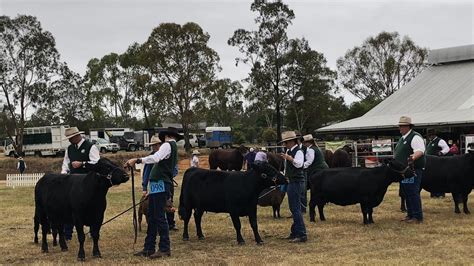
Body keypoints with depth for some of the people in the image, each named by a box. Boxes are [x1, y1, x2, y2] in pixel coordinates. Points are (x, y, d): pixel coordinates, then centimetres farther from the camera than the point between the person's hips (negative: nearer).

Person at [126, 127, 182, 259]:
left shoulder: (167, 145, -5)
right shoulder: (174, 148, 24)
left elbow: (155, 158, -23)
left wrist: (137, 160, -26)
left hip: (160, 185, -10)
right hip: (157, 186, 10)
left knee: (159, 217, -7)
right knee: (152, 217, 10)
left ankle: (165, 248, -4)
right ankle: (149, 248, 13)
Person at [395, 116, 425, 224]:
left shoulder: (415, 137, -11)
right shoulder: (403, 138, 19)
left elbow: (420, 150, -25)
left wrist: (413, 157, -44)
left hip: (413, 170, -10)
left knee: (413, 193, -11)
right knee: (406, 193, 14)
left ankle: (418, 217, -6)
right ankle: (410, 215, 23)